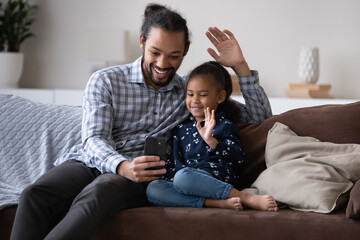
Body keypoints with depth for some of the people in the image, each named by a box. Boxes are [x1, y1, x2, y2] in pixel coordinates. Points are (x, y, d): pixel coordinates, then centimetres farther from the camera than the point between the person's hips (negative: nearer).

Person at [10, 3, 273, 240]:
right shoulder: (105, 81, 11)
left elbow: (260, 115, 17)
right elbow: (94, 140, -2)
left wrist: (239, 65, 3)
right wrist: (123, 167, -25)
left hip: (139, 177, -1)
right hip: (89, 162, 1)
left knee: (96, 195, -39)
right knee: (35, 196, -34)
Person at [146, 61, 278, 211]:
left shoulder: (224, 126, 7)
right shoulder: (181, 127, 22)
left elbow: (238, 159, -8)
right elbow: (172, 160, 28)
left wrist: (210, 140, -20)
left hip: (214, 177, -5)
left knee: (182, 176, -39)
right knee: (152, 189, -25)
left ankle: (248, 199, -34)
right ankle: (220, 203, -33)